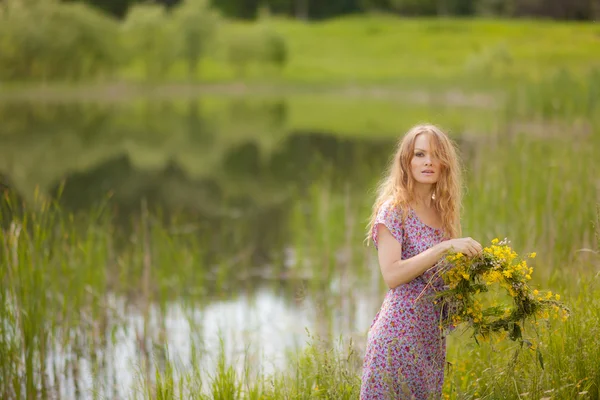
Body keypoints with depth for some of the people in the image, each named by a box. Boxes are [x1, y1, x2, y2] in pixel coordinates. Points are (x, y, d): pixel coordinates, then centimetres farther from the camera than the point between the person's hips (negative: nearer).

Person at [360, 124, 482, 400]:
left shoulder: (442, 212, 10)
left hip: (433, 335, 7)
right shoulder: (394, 210, -10)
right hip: (401, 333, -7)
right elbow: (391, 275, -22)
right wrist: (446, 247, -24)